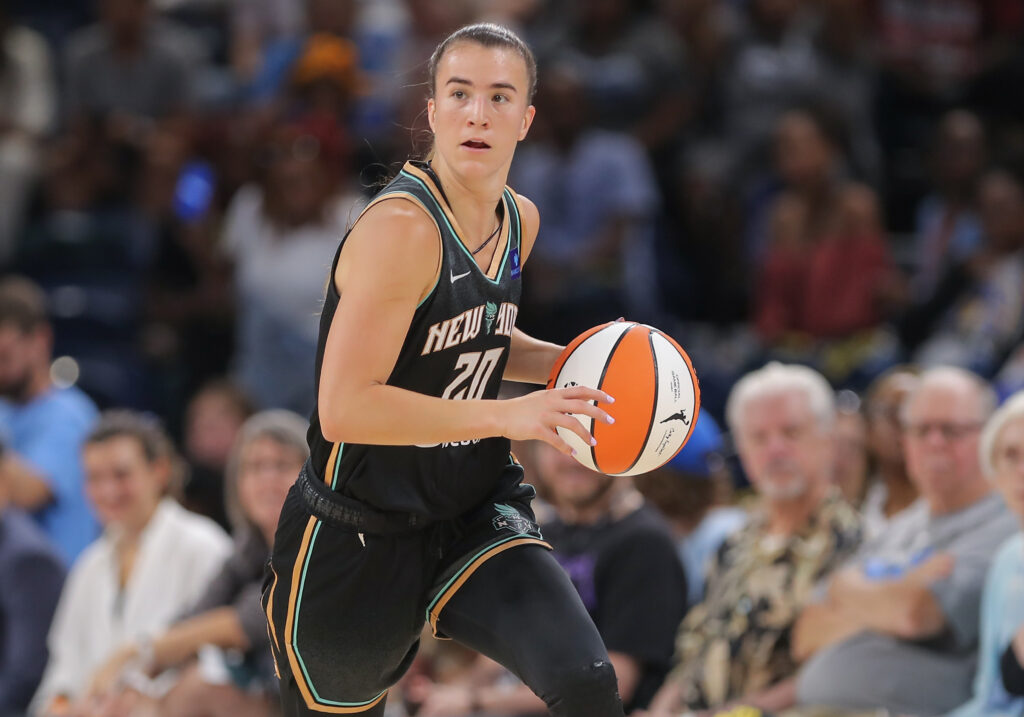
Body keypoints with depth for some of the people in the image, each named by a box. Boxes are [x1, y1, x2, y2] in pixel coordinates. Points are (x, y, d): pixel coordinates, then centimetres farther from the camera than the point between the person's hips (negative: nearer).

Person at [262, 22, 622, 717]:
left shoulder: (521, 221, 4)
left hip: (475, 515, 5)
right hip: (361, 540, -5)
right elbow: (344, 409, -28)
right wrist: (510, 415, -30)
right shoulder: (400, 227, -22)